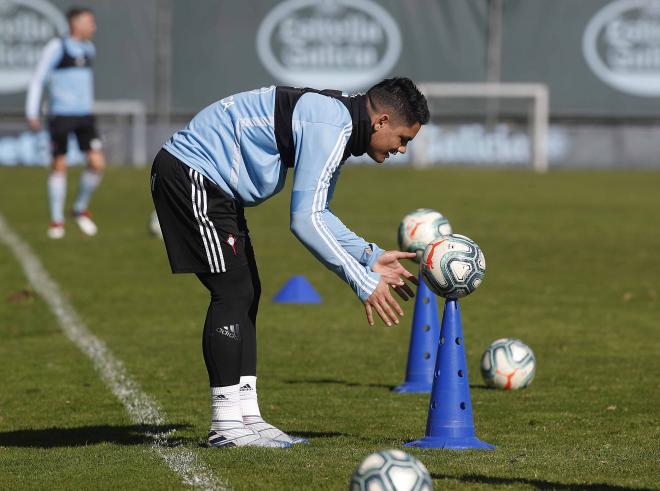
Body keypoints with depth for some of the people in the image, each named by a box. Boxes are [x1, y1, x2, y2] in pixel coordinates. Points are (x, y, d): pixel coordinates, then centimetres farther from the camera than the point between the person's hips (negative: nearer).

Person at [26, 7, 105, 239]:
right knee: (59, 166, -1)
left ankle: (80, 209, 14)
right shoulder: (56, 47, -8)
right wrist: (32, 113, -10)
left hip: (84, 115, 5)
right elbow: (38, 79, -6)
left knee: (97, 163, -6)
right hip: (60, 115, -5)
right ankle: (56, 220, 10)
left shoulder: (88, 49, 10)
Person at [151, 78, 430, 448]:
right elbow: (305, 220, -26)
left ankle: (247, 417, 11)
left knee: (247, 294, 10)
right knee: (234, 293, -11)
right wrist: (362, 282, -22)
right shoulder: (329, 128, -22)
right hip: (191, 176, -11)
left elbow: (317, 213, 19)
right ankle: (226, 426, -8)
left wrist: (370, 256, 10)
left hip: (211, 184, 11)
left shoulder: (337, 124, 11)